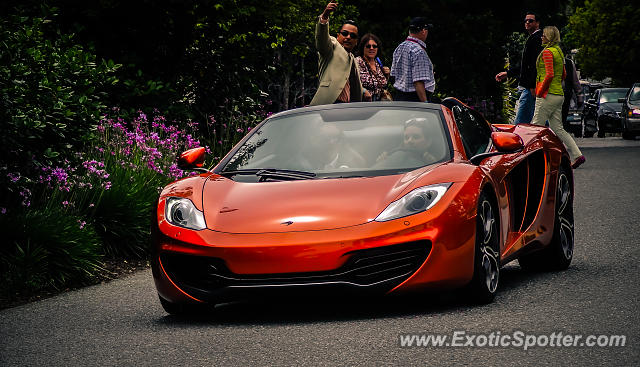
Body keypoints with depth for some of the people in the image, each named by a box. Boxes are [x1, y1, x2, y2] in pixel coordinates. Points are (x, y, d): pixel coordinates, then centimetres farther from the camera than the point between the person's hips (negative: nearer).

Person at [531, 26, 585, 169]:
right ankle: (576, 155, 0)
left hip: (548, 95, -9)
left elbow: (549, 75, -21)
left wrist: (540, 92, -14)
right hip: (559, 94, 9)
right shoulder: (559, 51, 17)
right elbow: (563, 75, 23)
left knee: (537, 126, -2)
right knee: (557, 129, 8)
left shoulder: (548, 52, -12)